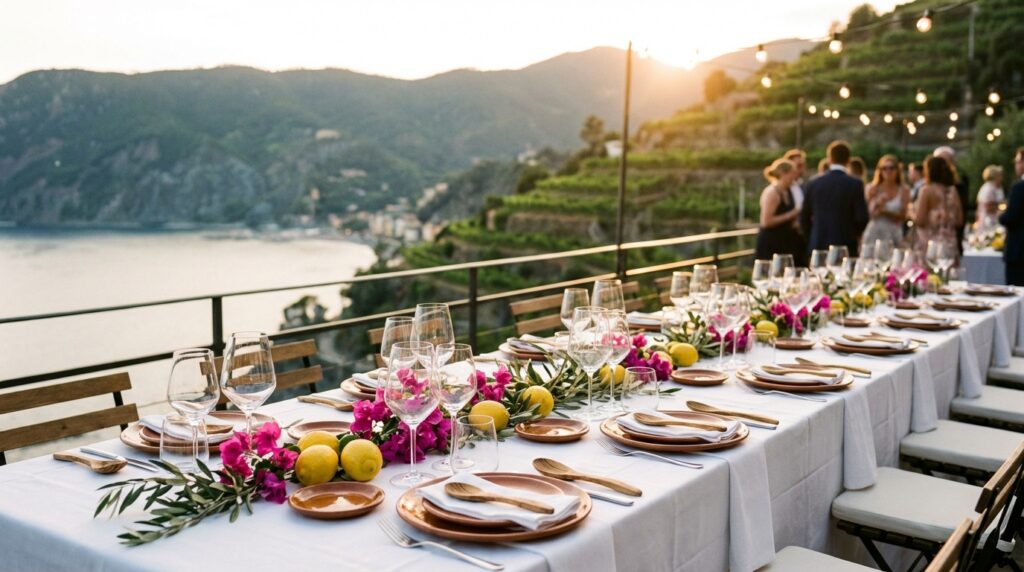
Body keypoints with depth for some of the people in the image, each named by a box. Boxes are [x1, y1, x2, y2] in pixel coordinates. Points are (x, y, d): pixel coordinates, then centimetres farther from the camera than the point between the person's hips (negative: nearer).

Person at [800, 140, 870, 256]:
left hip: (818, 246, 3)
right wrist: (856, 233, 12)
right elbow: (862, 217, -8)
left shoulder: (813, 183, 3)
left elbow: (804, 218, 7)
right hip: (846, 246, -2)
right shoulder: (855, 184, -6)